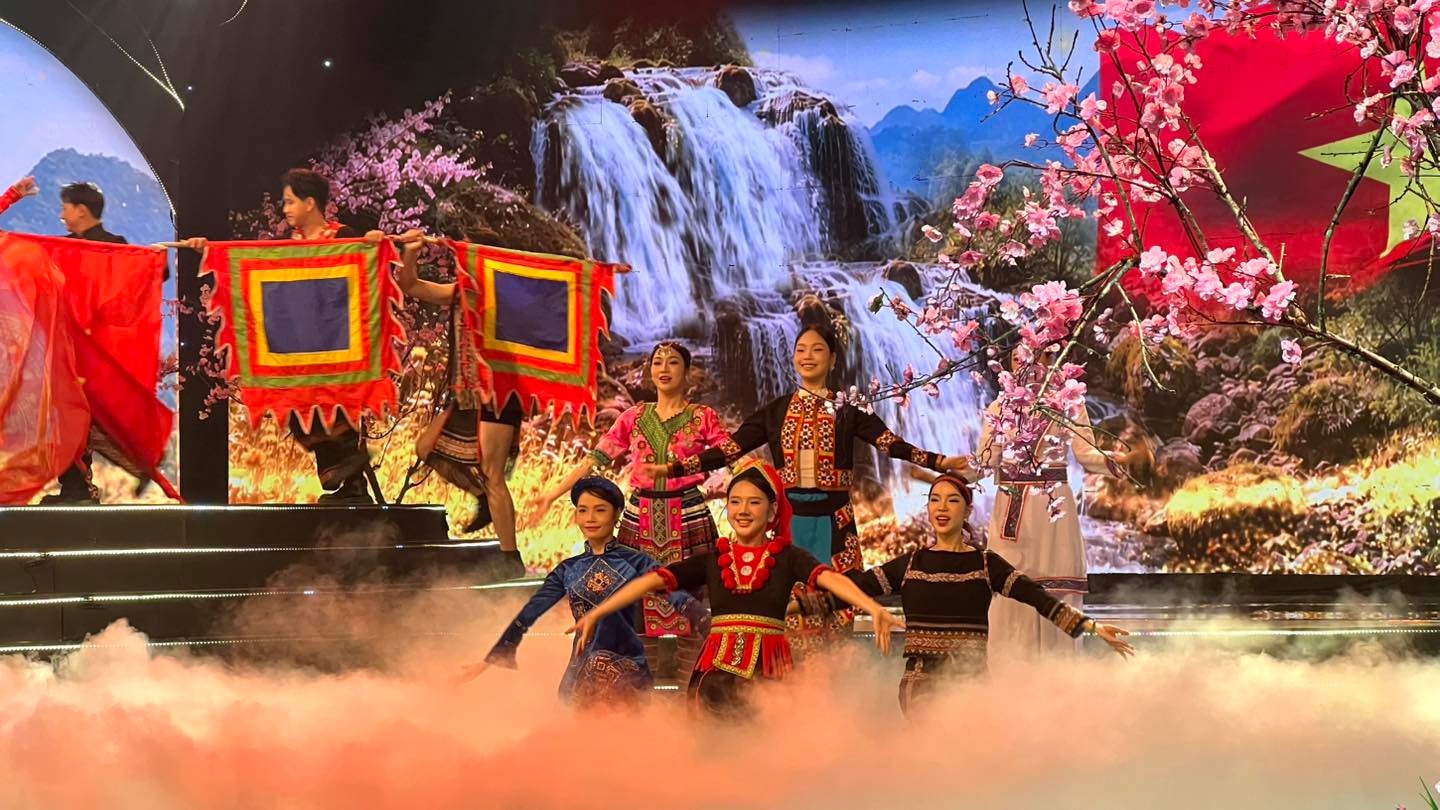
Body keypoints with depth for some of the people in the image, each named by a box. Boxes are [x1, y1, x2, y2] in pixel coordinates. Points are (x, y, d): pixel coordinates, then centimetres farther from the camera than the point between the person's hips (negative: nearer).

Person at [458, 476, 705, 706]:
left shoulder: (637, 562, -1)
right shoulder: (568, 570, 10)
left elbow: (676, 594, -16)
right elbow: (527, 615, 10)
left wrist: (710, 624, -35)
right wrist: (487, 662, 8)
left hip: (625, 668, -3)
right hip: (582, 670, 3)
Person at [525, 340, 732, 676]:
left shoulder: (703, 417, 4)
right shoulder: (634, 417, 10)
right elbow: (594, 460, 8)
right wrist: (552, 493, 3)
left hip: (689, 518, -2)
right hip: (641, 519, 2)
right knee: (641, 605, 2)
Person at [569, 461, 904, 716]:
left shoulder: (788, 556, 3)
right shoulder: (712, 559, 8)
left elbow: (830, 578, -15)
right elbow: (652, 580, 2)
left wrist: (873, 608, -33)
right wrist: (595, 614, -4)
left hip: (768, 669, -2)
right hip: (718, 669, 2)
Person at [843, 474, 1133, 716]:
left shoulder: (986, 564, 5)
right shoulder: (911, 563, 10)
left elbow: (1038, 597, -4)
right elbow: (860, 584, 6)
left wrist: (1092, 626, -13)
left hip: (971, 676, 0)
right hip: (920, 676, 0)